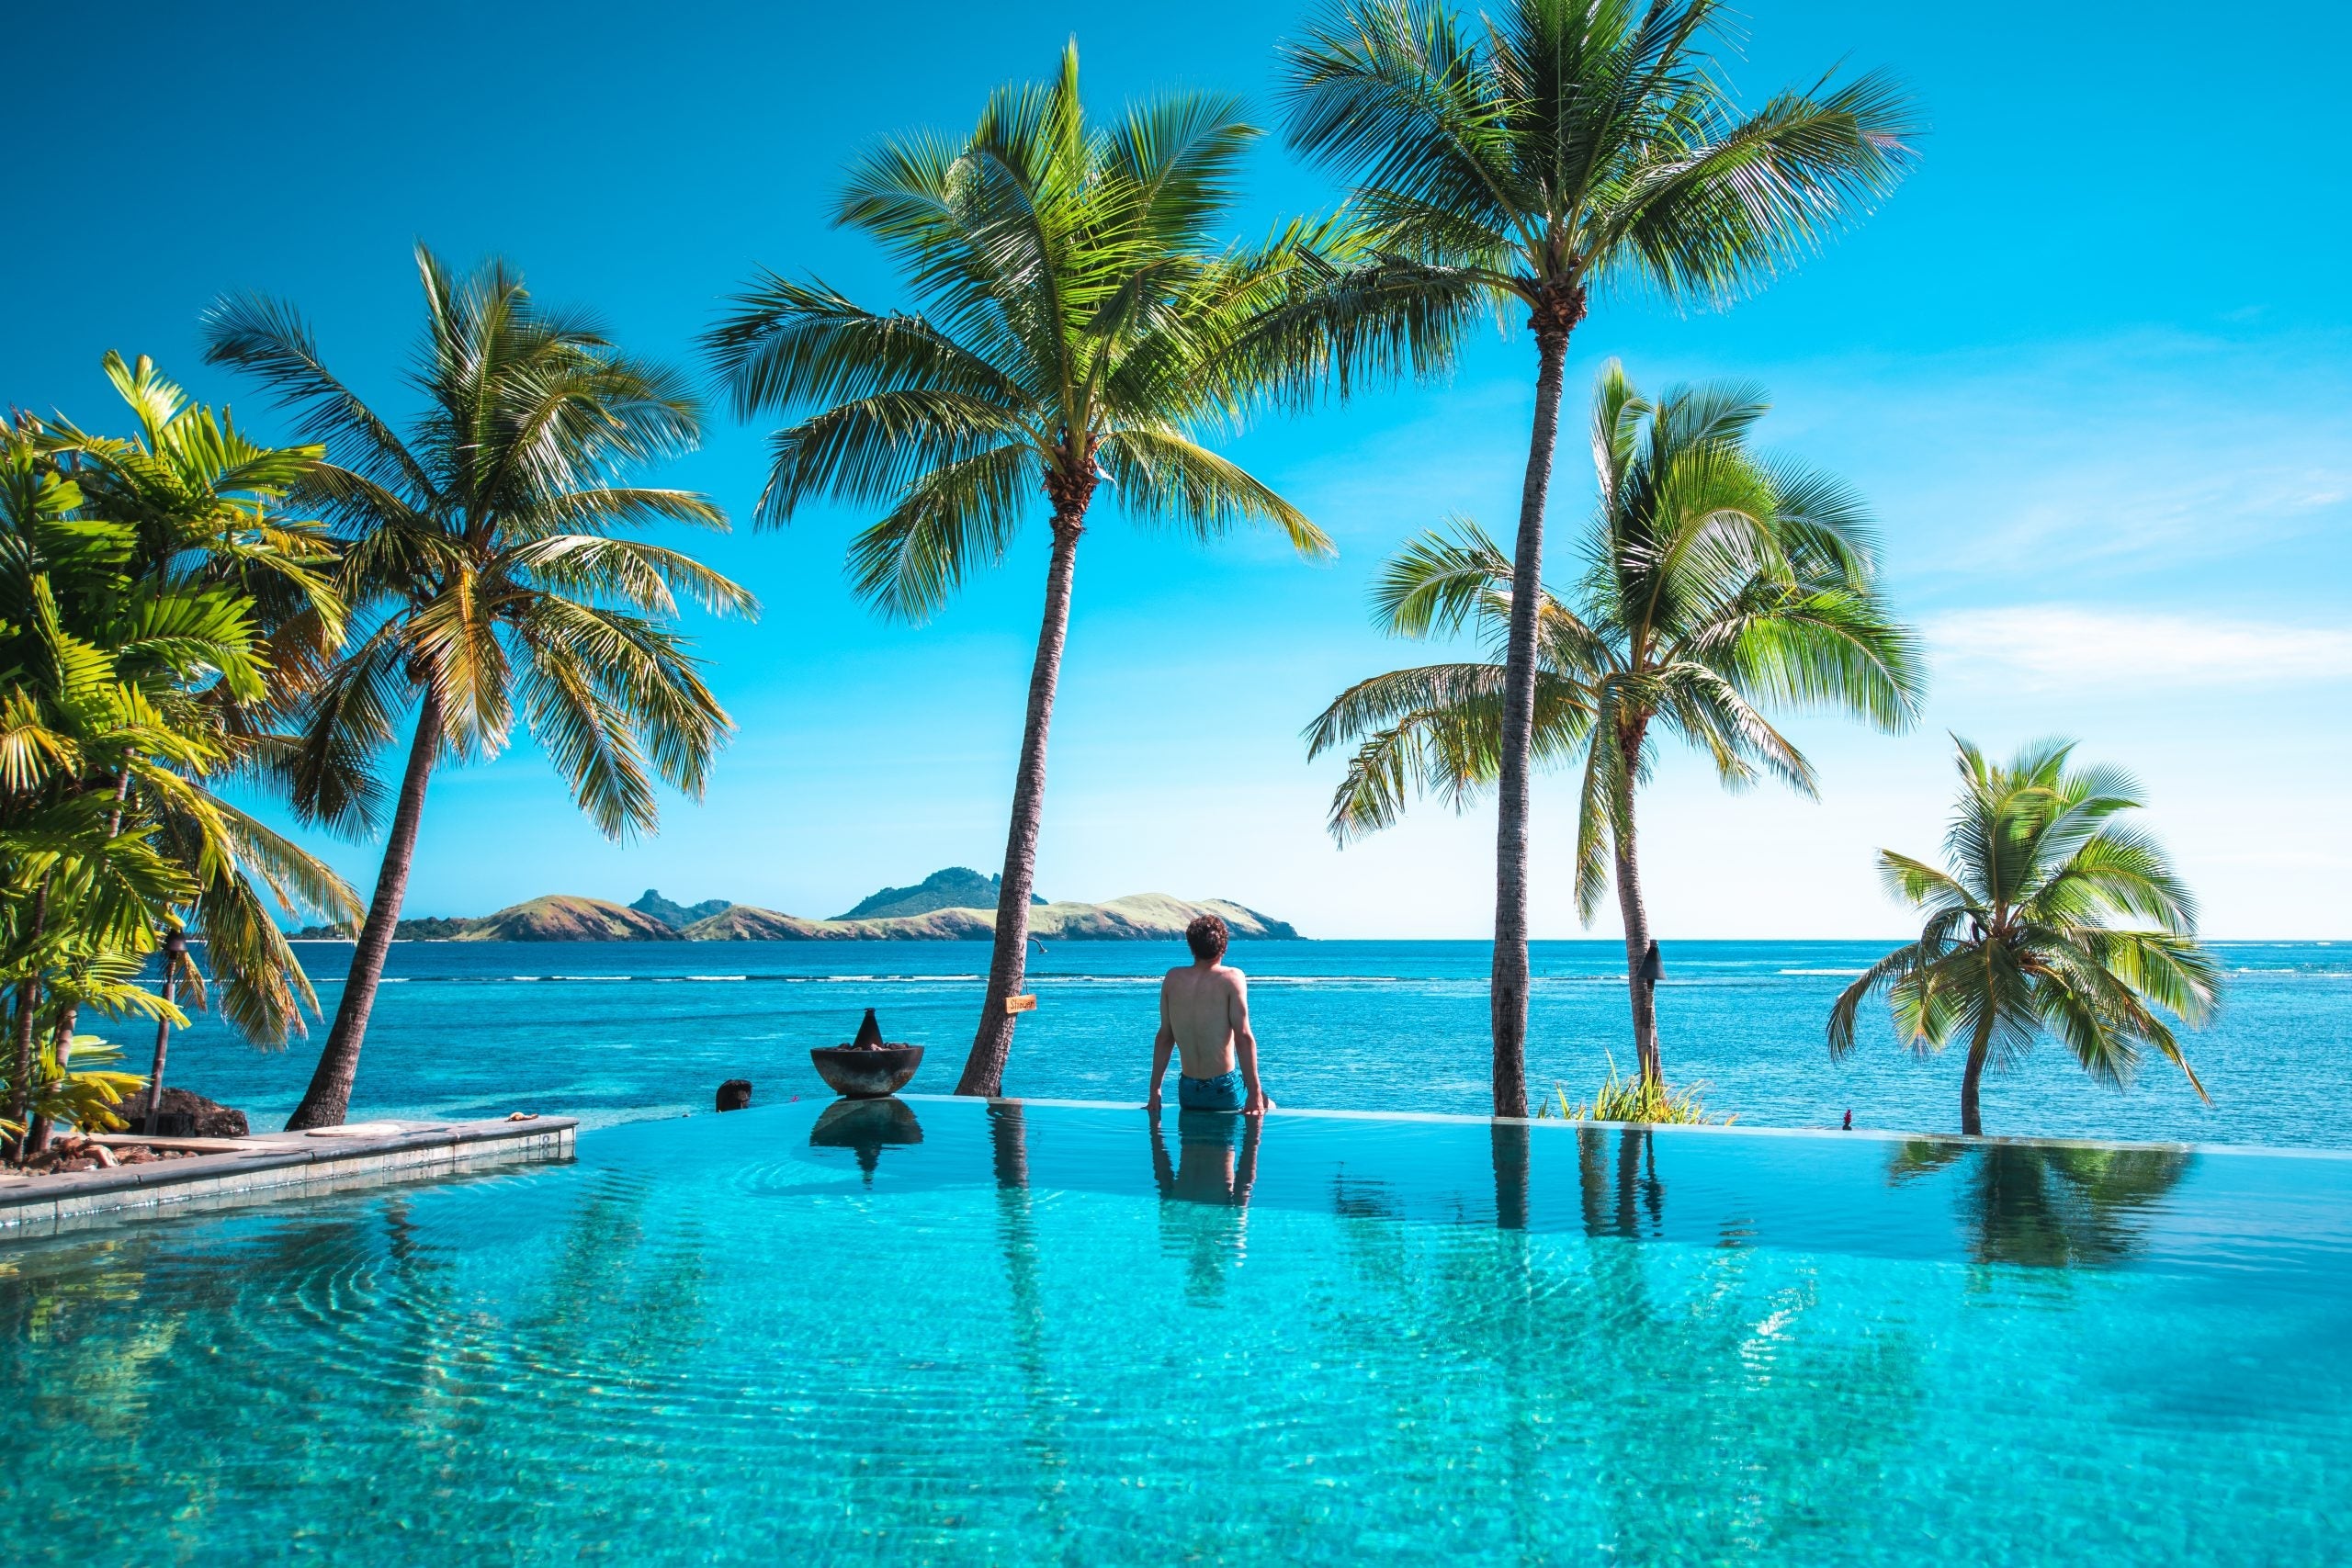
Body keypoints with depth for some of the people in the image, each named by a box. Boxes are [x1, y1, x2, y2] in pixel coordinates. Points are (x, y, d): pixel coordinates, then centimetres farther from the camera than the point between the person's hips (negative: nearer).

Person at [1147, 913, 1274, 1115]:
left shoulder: (1172, 978, 3)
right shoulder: (1232, 978, -8)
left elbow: (1164, 1036, 6)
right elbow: (1244, 1037, -15)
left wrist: (1155, 1091, 10)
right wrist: (1255, 1094, -14)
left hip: (1187, 1094, 4)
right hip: (1225, 1091, -4)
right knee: (1267, 1106, 24)